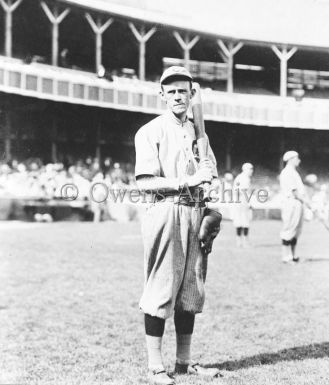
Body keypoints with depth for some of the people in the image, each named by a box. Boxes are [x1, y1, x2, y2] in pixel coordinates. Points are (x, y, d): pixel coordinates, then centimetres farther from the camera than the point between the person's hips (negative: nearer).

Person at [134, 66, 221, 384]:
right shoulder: (150, 131, -1)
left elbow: (211, 179, 17)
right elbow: (145, 182, -11)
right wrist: (188, 181, -18)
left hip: (196, 215, 6)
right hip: (165, 212, -6)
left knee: (191, 289, 8)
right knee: (161, 289, -6)